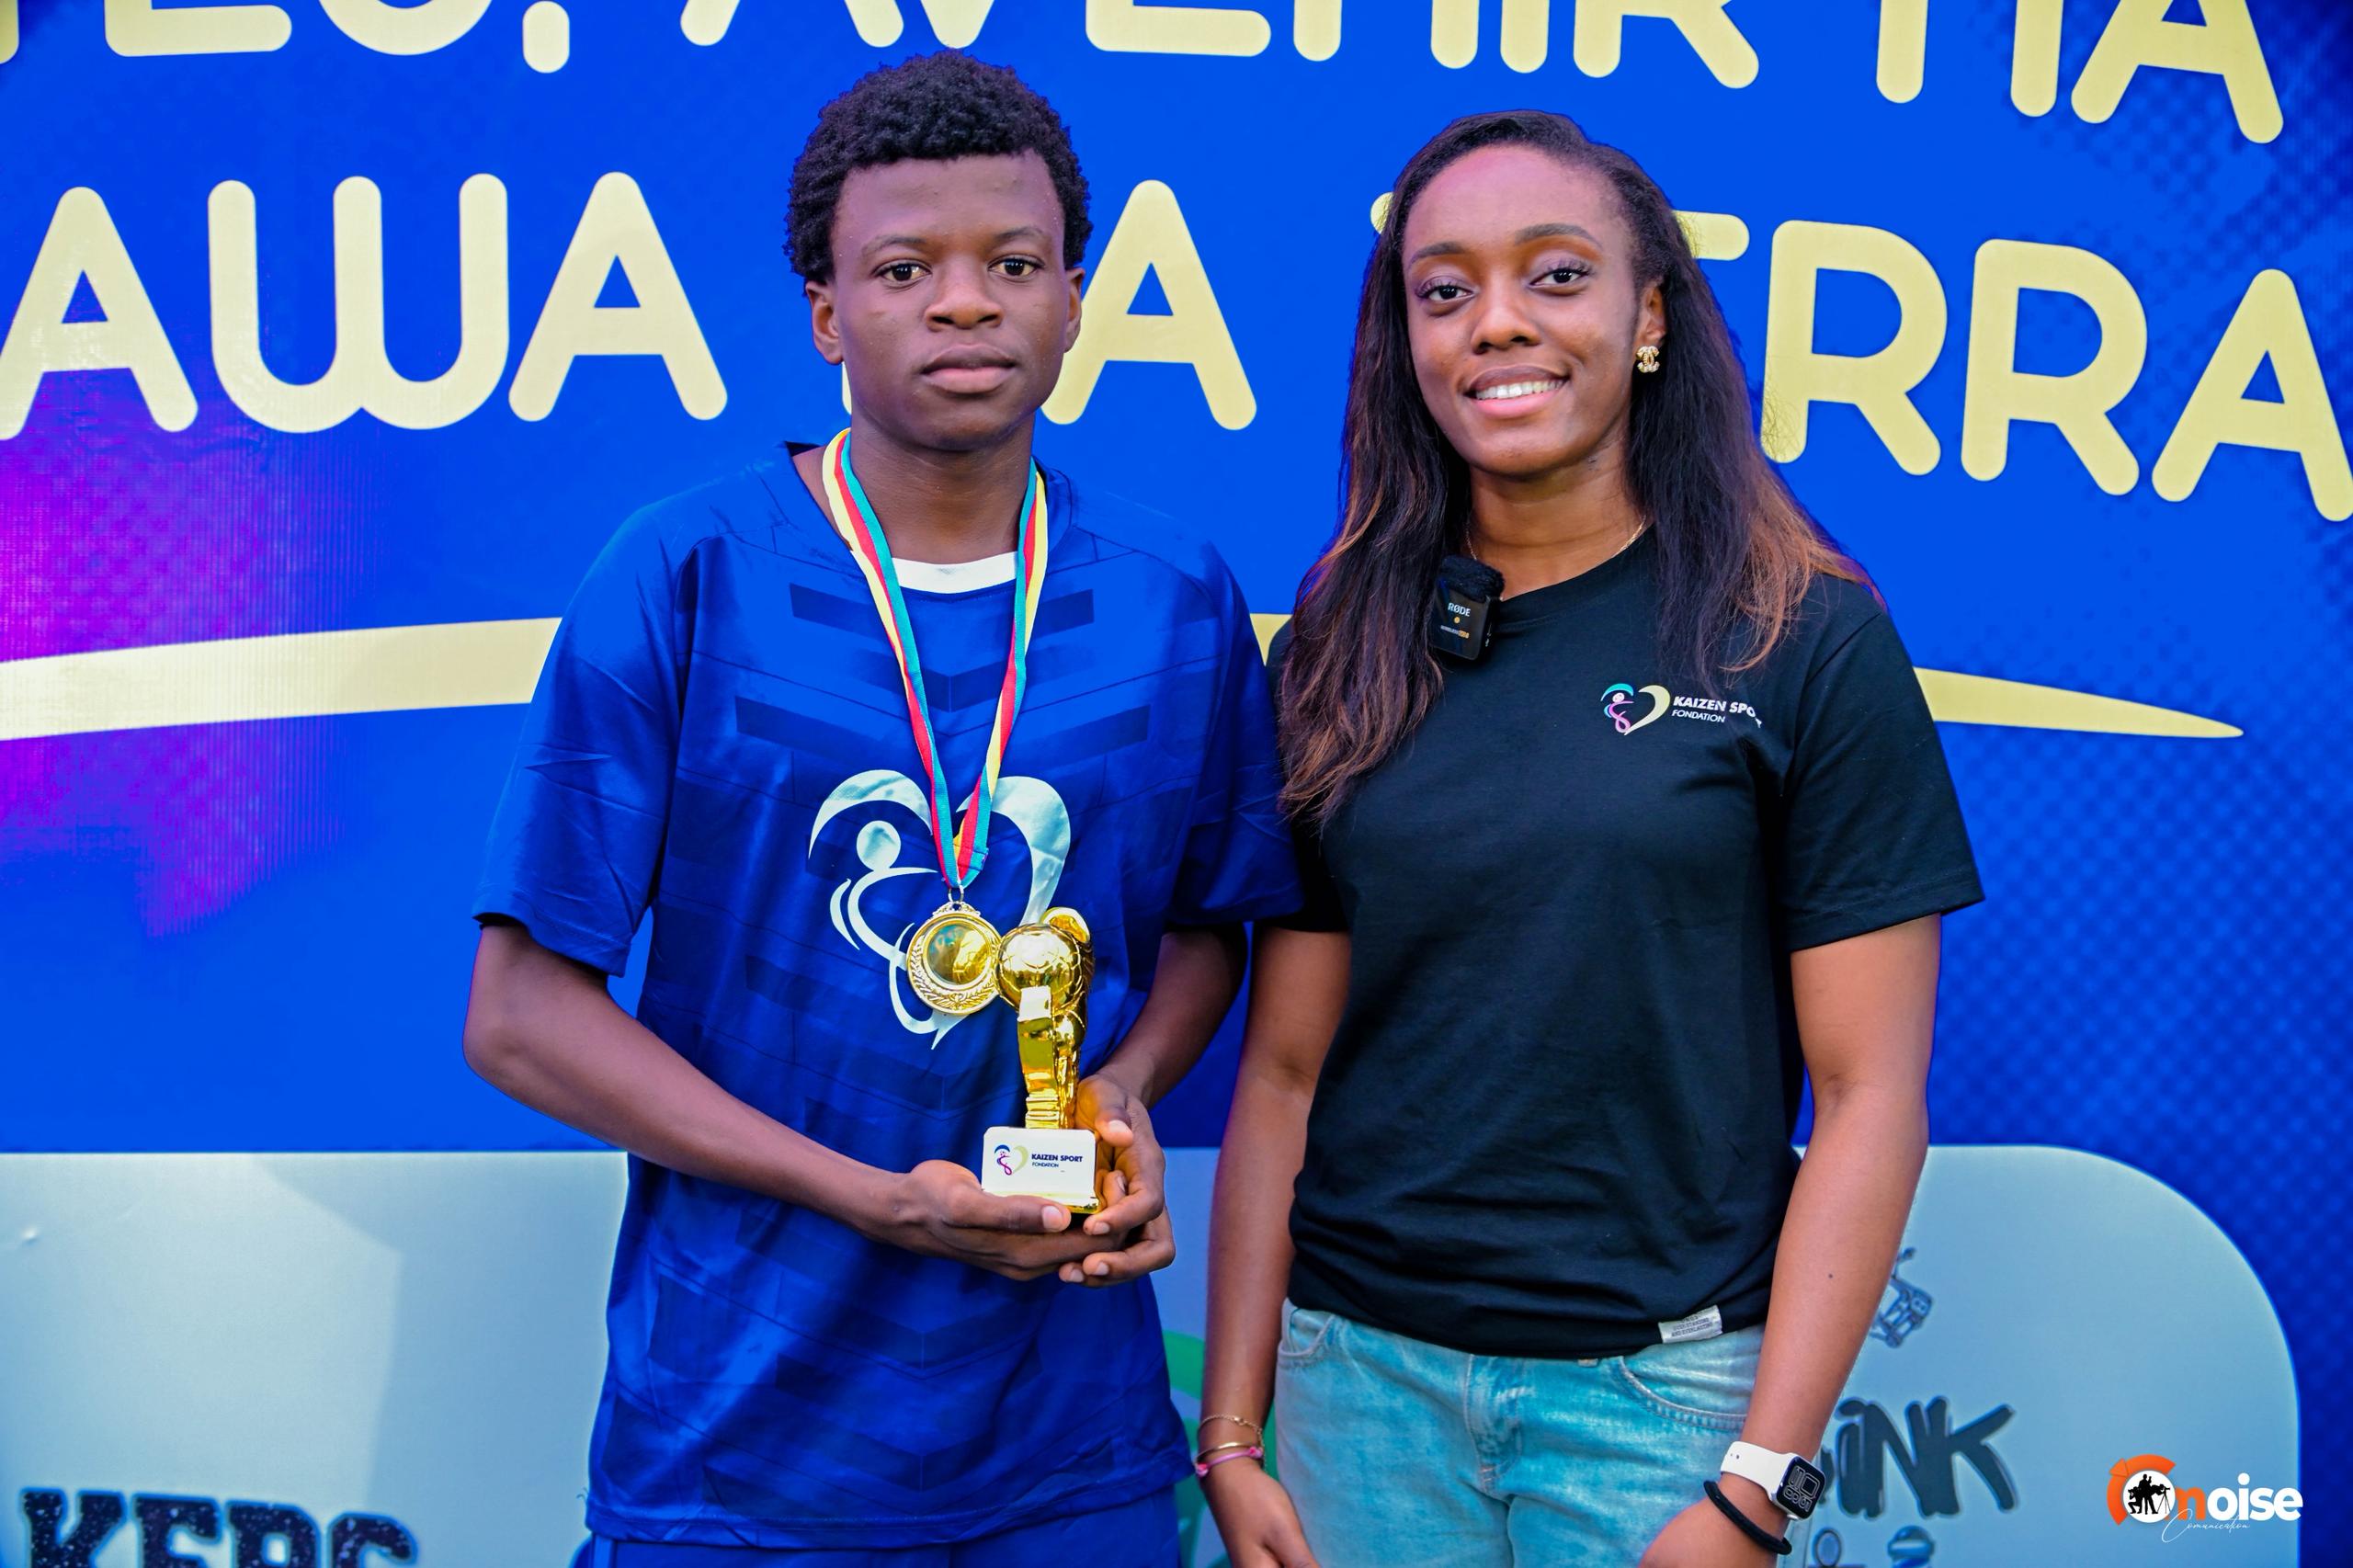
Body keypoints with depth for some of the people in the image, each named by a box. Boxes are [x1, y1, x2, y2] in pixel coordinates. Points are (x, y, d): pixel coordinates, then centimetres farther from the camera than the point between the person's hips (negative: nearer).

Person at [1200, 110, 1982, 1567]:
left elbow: (1868, 1095, -7)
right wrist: (1230, 1435, 0)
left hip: (1661, 1379, -2)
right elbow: (1284, 1067, 3)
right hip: (1361, 1365, 3)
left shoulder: (1808, 641, -6)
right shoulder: (1340, 652, 2)